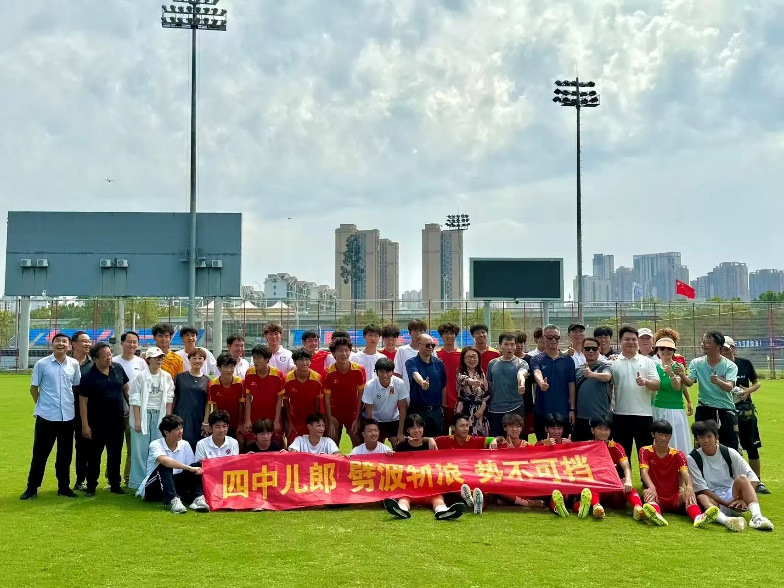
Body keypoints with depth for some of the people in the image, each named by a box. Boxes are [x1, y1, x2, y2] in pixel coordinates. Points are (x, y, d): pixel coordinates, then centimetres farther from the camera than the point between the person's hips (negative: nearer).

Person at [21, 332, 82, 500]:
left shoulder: (74, 364, 2)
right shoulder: (42, 364, -5)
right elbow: (33, 388, 3)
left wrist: (70, 404, 11)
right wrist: (42, 404, 5)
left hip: (68, 416, 3)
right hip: (46, 416, -3)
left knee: (65, 455, 10)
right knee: (40, 453, 4)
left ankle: (64, 487, 21)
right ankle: (32, 487, 15)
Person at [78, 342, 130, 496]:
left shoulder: (118, 369, 0)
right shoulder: (89, 377, -12)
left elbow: (126, 389, 13)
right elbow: (83, 401, -12)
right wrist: (85, 425, -15)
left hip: (117, 421, 4)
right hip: (97, 423, -4)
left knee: (115, 454, 12)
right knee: (94, 455, 5)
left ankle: (115, 484, 23)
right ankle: (91, 486, 16)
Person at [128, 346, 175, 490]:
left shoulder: (166, 377, 5)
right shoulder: (141, 376, -5)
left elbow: (169, 399, 8)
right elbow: (135, 400, -6)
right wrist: (137, 419, -10)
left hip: (160, 415, 3)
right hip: (143, 414, -3)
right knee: (141, 449, -1)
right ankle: (138, 482, 6)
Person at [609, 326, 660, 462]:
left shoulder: (647, 362, 5)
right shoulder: (613, 363, 4)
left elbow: (657, 385, 0)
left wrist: (646, 382, -21)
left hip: (644, 415, 0)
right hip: (621, 415, 0)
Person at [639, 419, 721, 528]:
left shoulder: (678, 454, 6)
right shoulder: (645, 451, 1)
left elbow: (685, 473, -13)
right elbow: (644, 471, -16)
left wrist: (689, 487, -37)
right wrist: (651, 487, -39)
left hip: (675, 499, 2)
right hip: (656, 498, -2)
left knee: (687, 493, -30)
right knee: (647, 492, -35)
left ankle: (698, 517, -62)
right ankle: (656, 514, -70)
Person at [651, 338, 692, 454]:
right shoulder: (655, 367, 5)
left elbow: (678, 387, -13)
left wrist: (671, 374, -28)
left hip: (676, 410, -2)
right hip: (659, 410, 2)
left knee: (678, 444, -1)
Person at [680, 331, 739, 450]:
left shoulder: (730, 366, -7)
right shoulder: (696, 363, -1)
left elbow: (729, 387, -22)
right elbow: (690, 383, -13)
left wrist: (718, 382, -44)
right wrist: (683, 376, -36)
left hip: (726, 410, -1)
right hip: (704, 409, 2)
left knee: (731, 448, 3)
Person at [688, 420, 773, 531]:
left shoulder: (729, 453, -2)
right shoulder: (693, 459, -6)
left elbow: (753, 479, -3)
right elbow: (701, 489, -10)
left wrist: (745, 498, -19)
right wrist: (726, 503, -20)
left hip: (732, 496, 2)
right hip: (712, 499, -2)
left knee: (742, 479, -26)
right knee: (701, 497, -35)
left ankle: (757, 517, -44)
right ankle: (726, 520, -63)